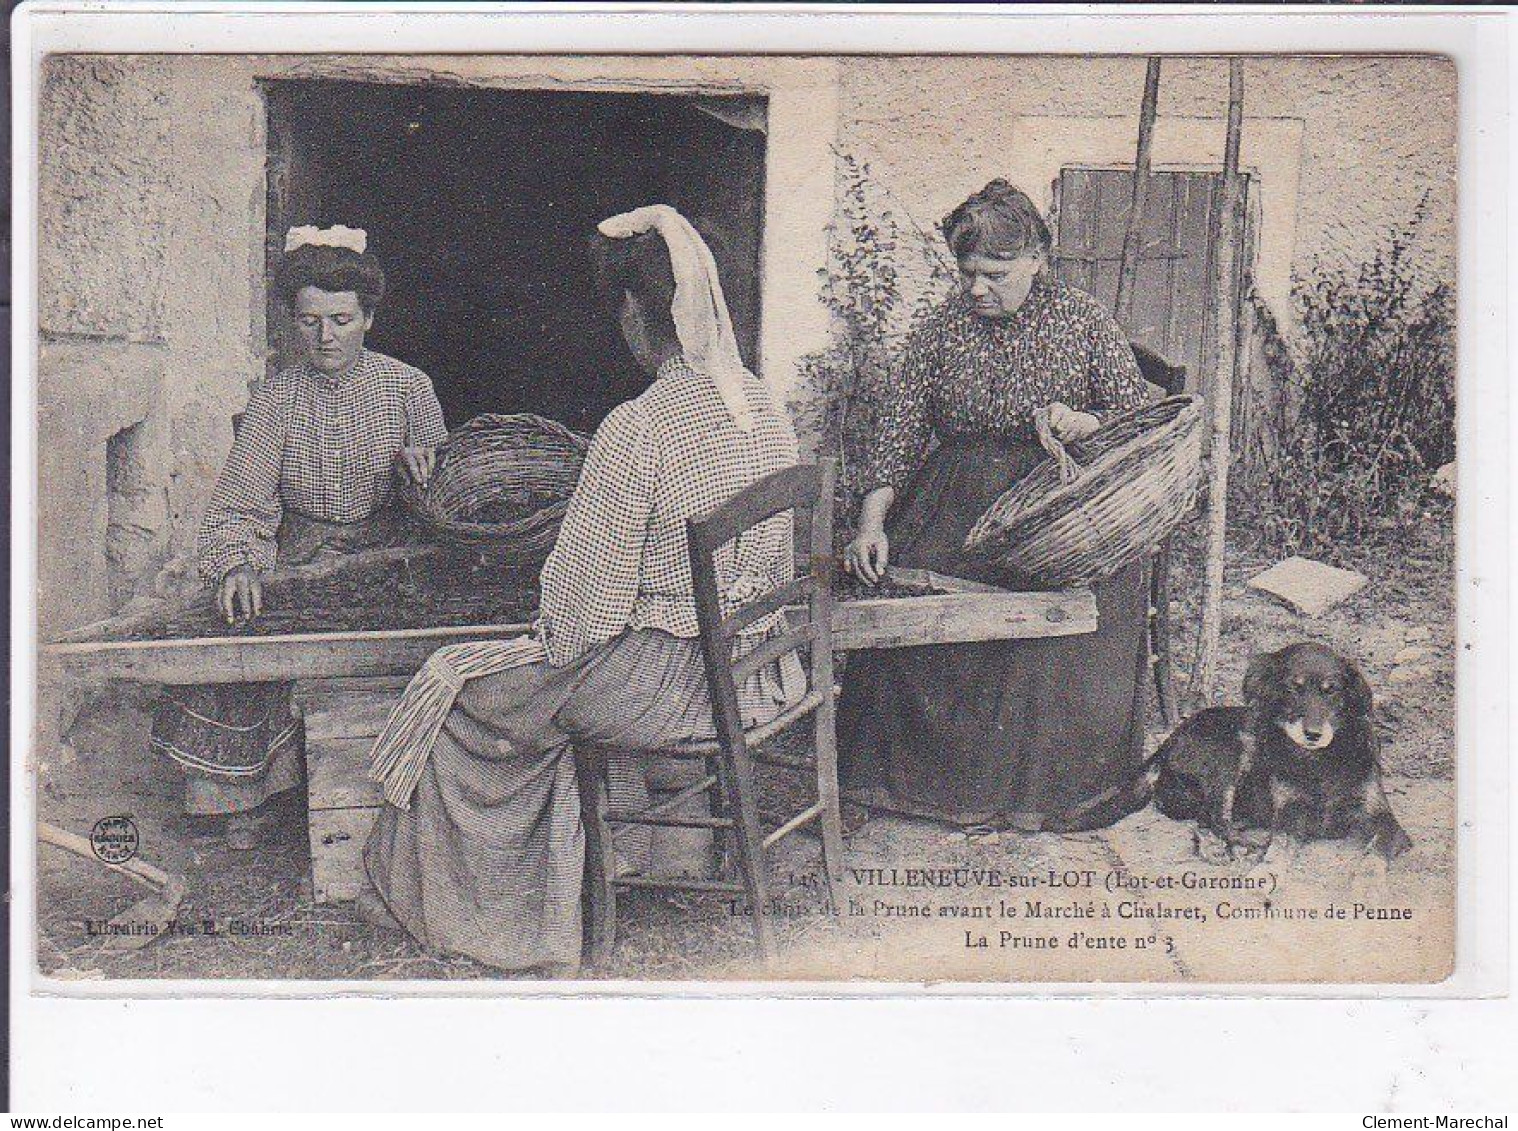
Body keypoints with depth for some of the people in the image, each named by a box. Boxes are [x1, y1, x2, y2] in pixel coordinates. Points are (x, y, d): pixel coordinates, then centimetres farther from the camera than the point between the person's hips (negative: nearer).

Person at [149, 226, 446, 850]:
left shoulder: (408, 387, 1)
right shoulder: (276, 399, 1)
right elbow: (242, 499, -8)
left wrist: (420, 465, -14)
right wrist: (236, 564, -28)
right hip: (298, 563, 1)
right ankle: (245, 794, -5)